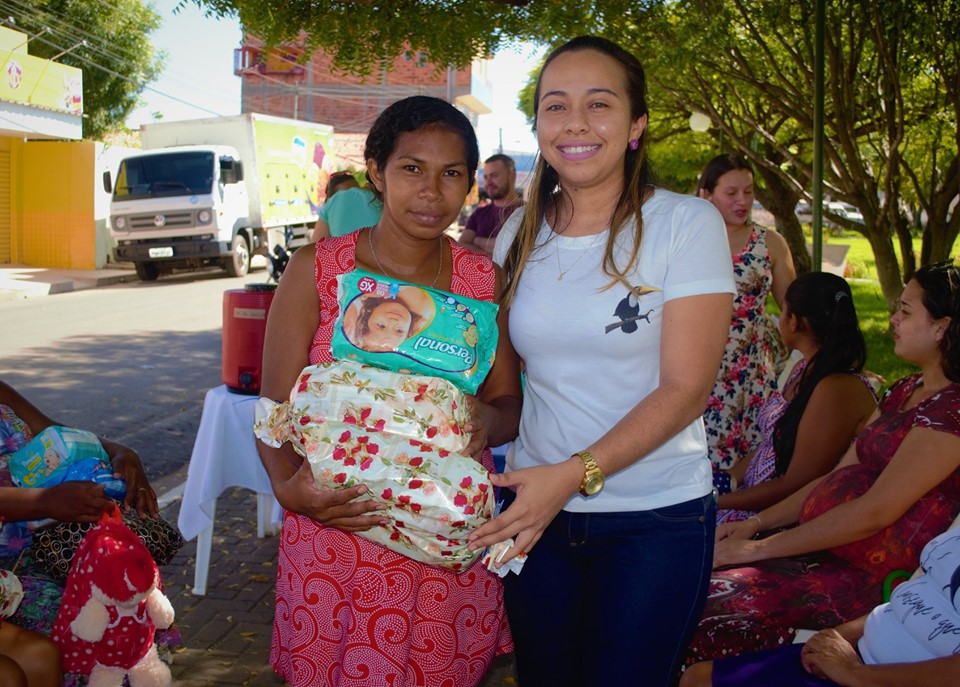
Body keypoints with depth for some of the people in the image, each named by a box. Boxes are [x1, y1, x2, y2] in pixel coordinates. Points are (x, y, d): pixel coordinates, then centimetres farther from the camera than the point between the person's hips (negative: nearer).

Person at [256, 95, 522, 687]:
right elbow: (276, 408, -2)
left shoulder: (484, 279, 3)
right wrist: (289, 487, -21)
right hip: (336, 540, -1)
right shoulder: (317, 271, -3)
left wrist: (487, 421, -15)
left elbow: (510, 403, 8)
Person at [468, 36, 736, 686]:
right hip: (536, 509, 4)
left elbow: (686, 388, -15)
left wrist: (574, 475, -23)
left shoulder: (687, 223, -10)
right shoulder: (521, 233, 5)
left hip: (655, 519, -4)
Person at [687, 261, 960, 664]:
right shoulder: (905, 392, 15)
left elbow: (875, 511, -20)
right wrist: (756, 524, 4)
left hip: (858, 577, -9)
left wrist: (761, 548, -17)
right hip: (819, 548, 9)